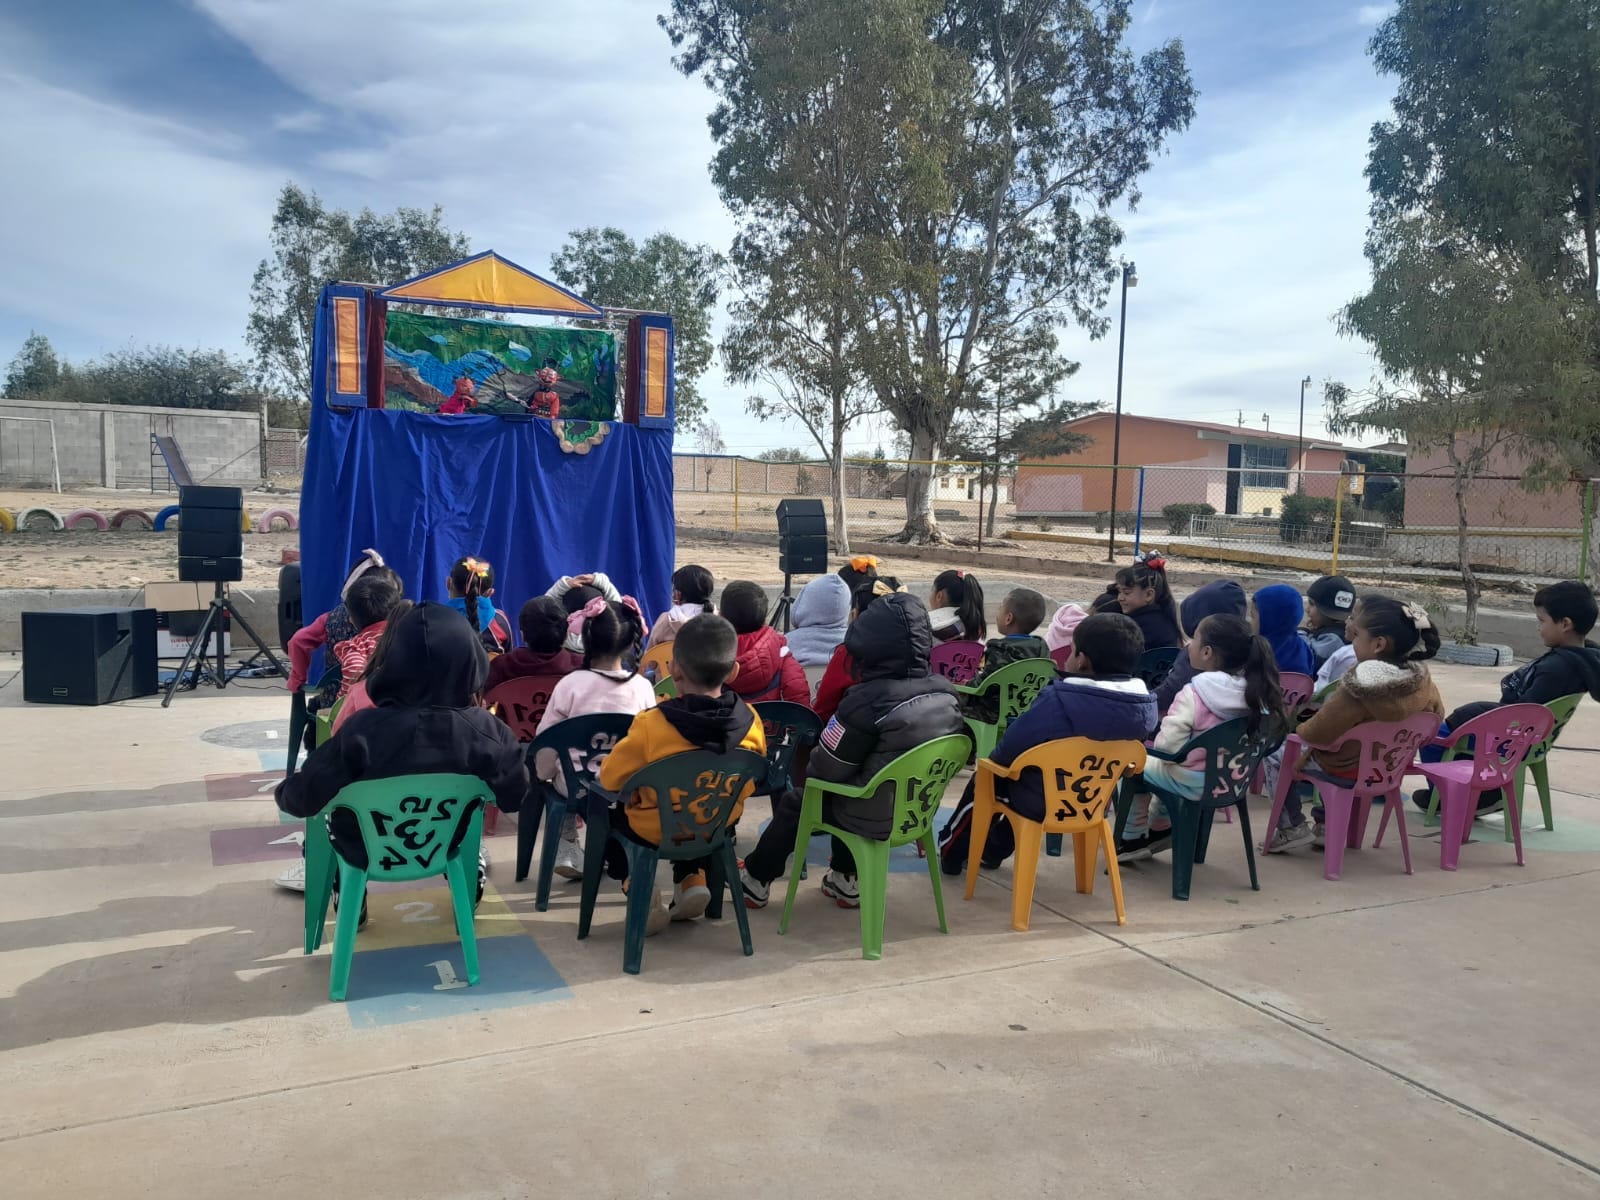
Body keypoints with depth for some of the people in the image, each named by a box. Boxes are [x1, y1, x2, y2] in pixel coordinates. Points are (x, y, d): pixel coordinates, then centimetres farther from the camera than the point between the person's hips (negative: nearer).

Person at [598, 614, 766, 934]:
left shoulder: (651, 724, -27)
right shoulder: (750, 720, -15)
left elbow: (609, 778, -13)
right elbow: (749, 783, 1)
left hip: (654, 830, -4)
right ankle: (692, 879, 22)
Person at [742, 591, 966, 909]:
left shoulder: (868, 701, -27)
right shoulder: (944, 690, -8)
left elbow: (827, 768, -18)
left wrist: (813, 758, 5)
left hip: (876, 817, -6)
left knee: (793, 802, 18)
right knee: (845, 789, 33)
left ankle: (756, 880, 36)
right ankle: (845, 880, 38)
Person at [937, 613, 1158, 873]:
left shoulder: (1059, 700, -32)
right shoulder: (1147, 705, -14)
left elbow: (1008, 750, -21)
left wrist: (995, 757, 2)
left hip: (1043, 803, -6)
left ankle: (950, 851, 41)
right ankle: (992, 850, 47)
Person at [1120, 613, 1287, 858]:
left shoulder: (1194, 693, -26)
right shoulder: (1254, 691, -7)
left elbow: (1167, 745, -28)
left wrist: (1157, 742, -5)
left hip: (1193, 781, -7)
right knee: (1158, 765, 33)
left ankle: (1132, 839, 26)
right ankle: (1158, 828, 45)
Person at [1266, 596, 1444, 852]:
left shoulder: (1358, 687, -35)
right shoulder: (1421, 679, -16)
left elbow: (1316, 733, -25)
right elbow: (1437, 714, 4)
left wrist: (1298, 729, -3)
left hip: (1345, 770, -6)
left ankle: (1292, 826, 12)